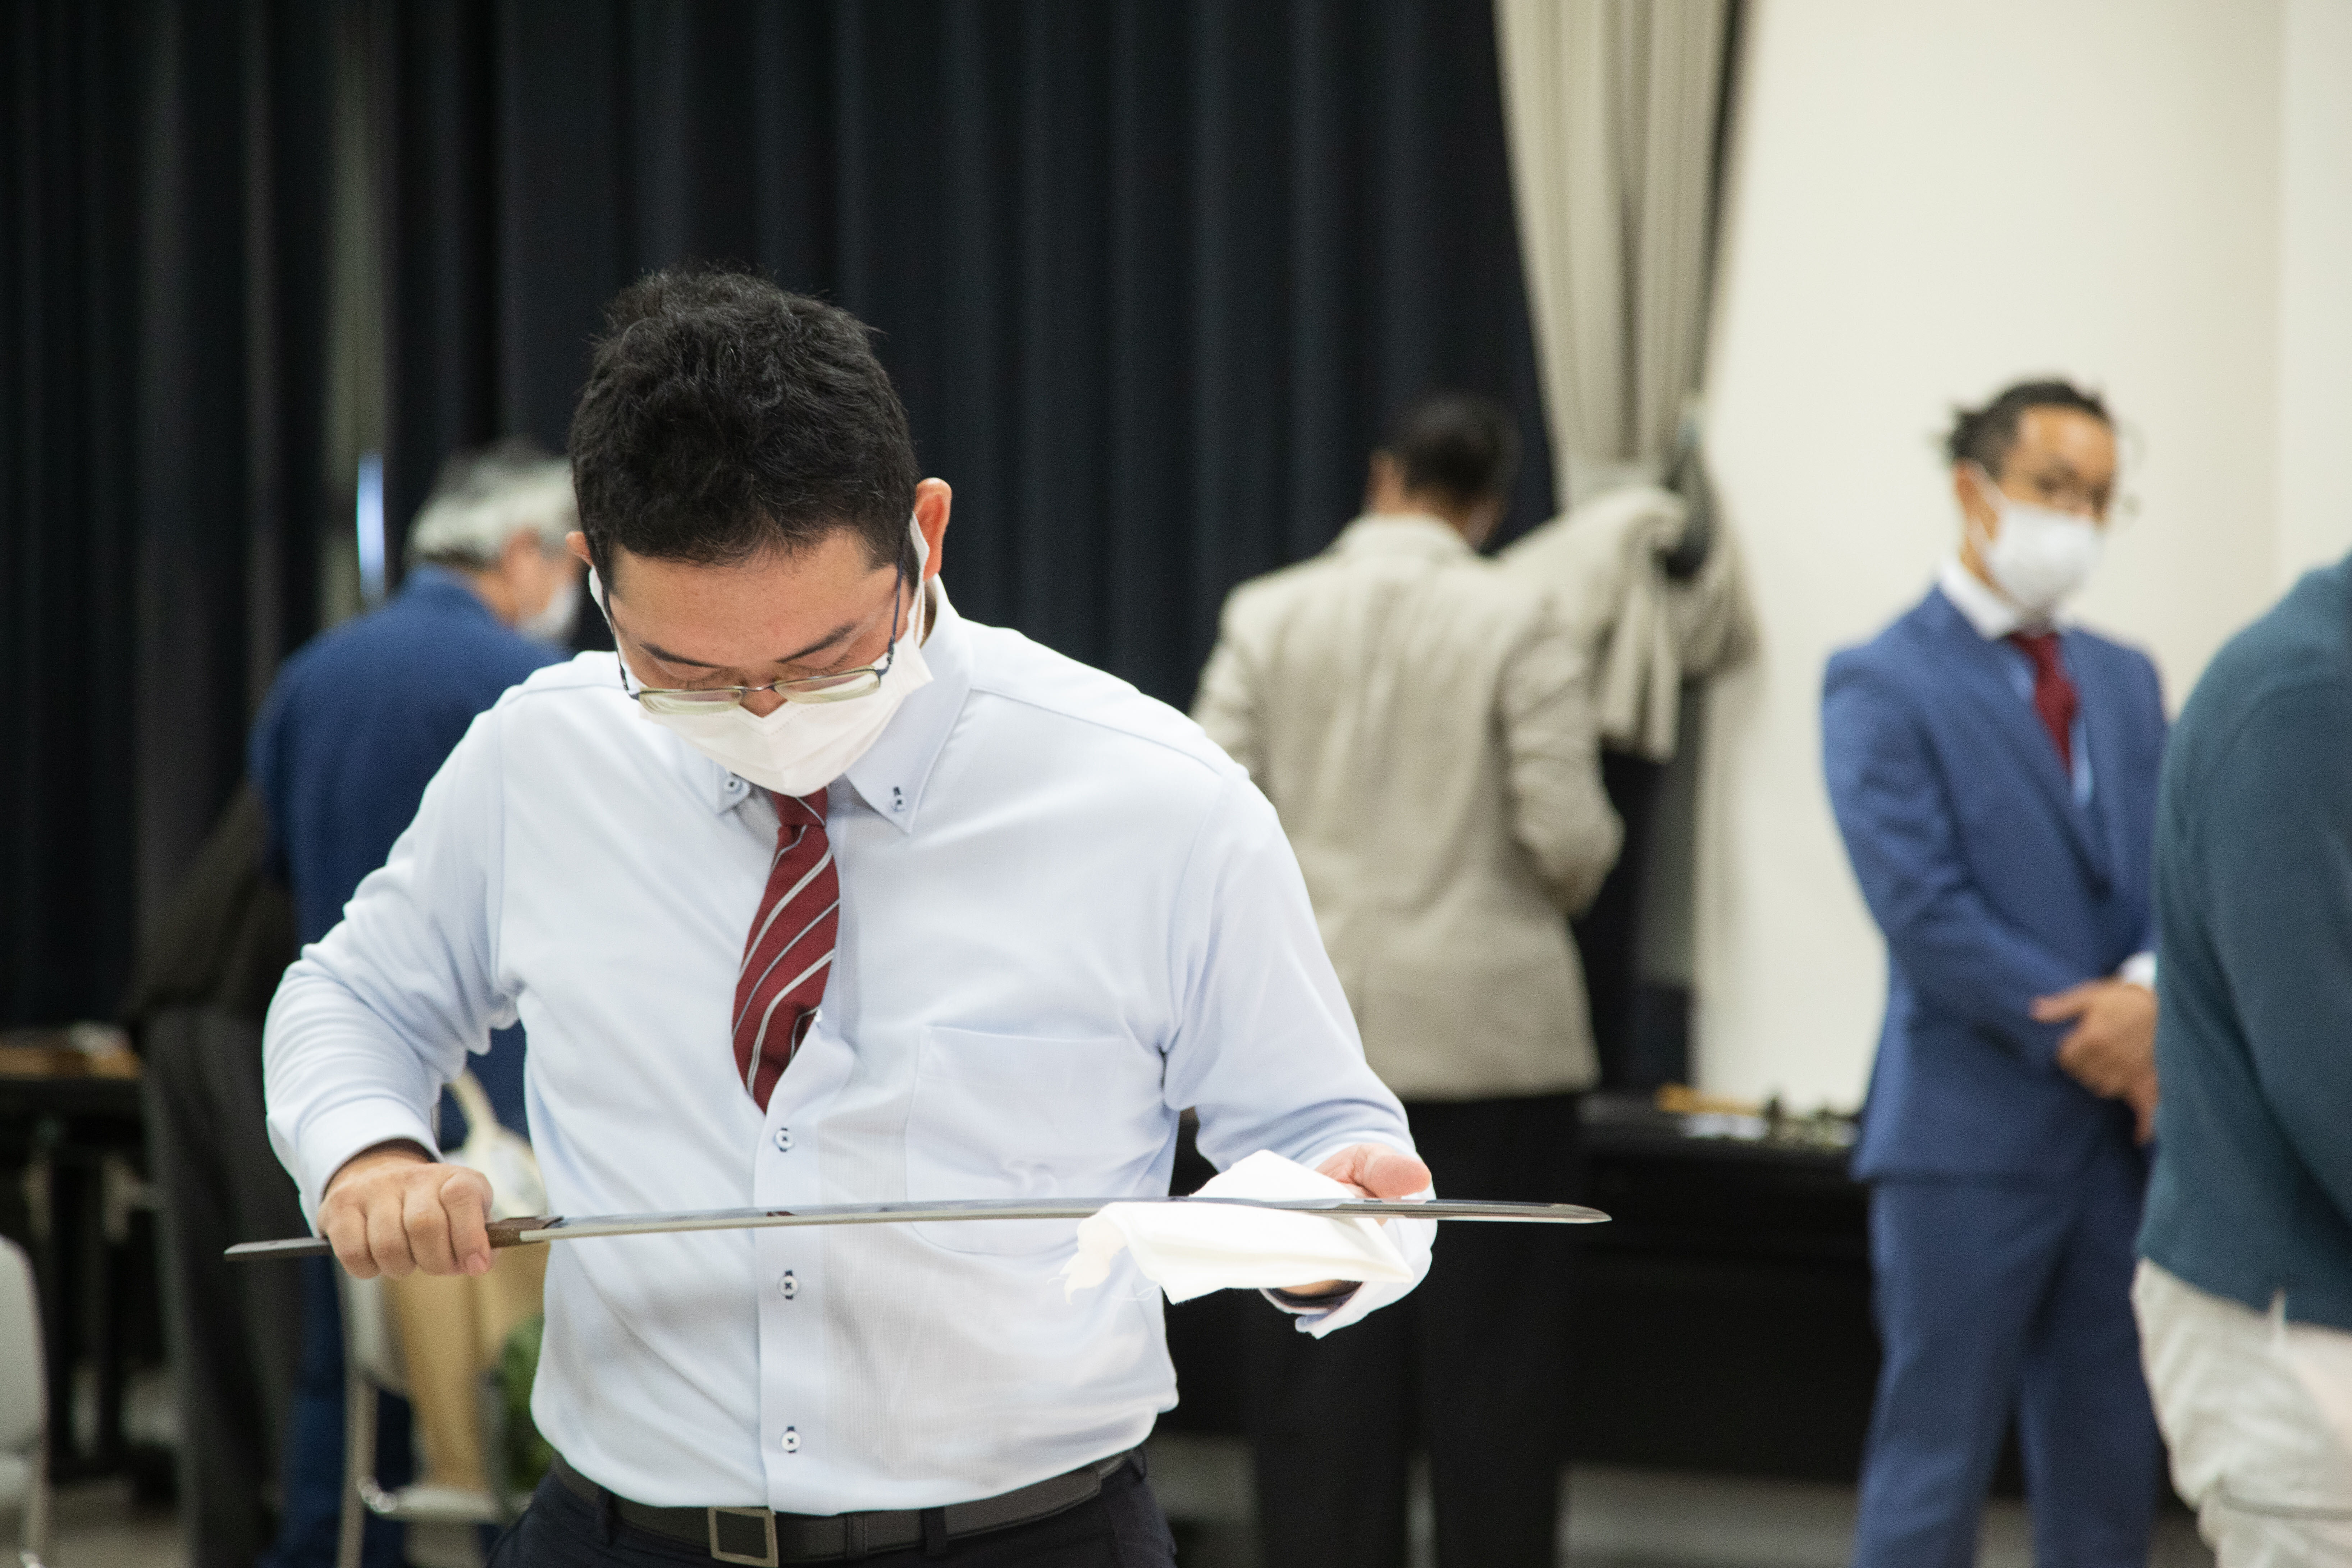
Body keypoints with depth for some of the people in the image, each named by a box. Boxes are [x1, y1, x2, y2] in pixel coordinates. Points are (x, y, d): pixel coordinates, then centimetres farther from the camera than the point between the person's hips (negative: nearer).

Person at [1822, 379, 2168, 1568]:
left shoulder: (2126, 680, 15)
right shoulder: (1882, 685, -4)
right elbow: (1924, 913, -13)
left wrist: (2154, 992, -13)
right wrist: (2093, 1039, -12)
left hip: (2122, 1132, 6)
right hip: (1974, 1134, -6)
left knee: (2108, 1473, 9)